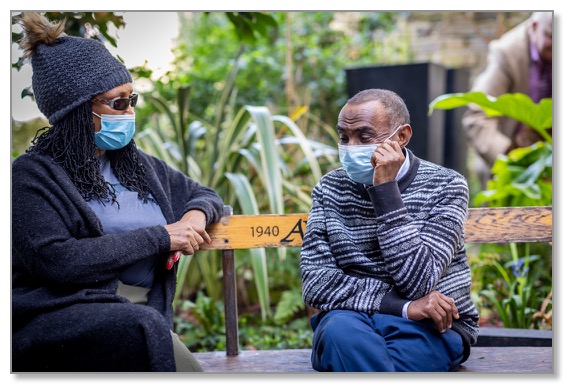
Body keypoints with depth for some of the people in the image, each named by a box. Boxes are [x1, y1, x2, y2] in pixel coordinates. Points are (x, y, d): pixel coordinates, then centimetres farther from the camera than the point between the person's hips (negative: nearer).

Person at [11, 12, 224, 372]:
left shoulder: (137, 165, 17)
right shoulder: (33, 175, -2)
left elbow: (205, 195, 30)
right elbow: (57, 262, -16)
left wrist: (197, 215, 3)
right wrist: (160, 236, -13)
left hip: (147, 314, 5)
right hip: (59, 318, -5)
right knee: (141, 325, -35)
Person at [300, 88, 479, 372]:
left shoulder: (445, 186, -6)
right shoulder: (330, 189, 2)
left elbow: (418, 283, -19)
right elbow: (316, 284, -9)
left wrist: (385, 188, -22)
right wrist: (404, 306, -20)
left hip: (433, 326, -2)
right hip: (352, 319, 2)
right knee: (340, 331, -35)